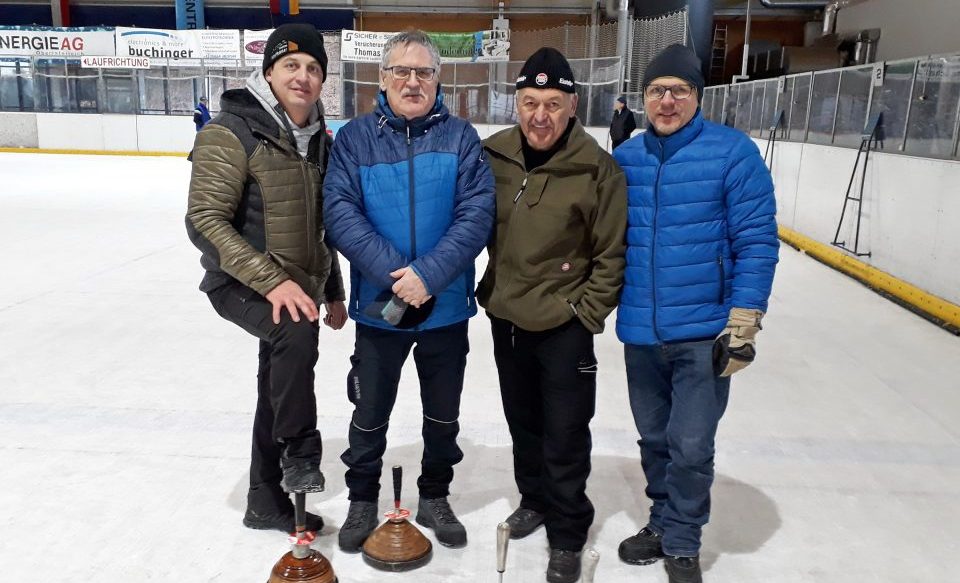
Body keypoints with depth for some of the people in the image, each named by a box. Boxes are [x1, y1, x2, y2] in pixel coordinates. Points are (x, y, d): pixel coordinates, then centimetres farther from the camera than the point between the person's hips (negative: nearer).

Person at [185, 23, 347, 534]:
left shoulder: (318, 139, 7)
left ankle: (267, 501, 33)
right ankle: (299, 454, -15)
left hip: (299, 288, 7)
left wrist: (332, 292, 16)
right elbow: (205, 222, -20)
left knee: (281, 390, 15)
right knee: (296, 333, -36)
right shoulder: (231, 132, -15)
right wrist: (272, 280, -29)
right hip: (243, 284, -7)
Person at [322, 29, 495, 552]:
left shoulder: (460, 137, -4)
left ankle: (434, 498, 40)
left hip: (447, 307, 1)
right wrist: (395, 275, -23)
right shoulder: (354, 138, -3)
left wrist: (428, 274, -24)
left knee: (443, 413, 17)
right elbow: (341, 213, -13)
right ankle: (362, 500, 38)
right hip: (378, 307, 0)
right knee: (370, 413, 15)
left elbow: (477, 214, -12)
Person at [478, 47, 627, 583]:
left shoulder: (597, 168, -16)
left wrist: (588, 312, -9)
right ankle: (535, 500, 45)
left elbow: (613, 252, -10)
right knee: (523, 423, 22)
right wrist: (489, 289, 9)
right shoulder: (495, 155, -4)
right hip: (507, 317, 5)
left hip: (566, 326, -4)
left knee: (565, 437, 5)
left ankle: (567, 536, 26)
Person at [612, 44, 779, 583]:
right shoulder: (624, 158, 2)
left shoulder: (733, 152, -9)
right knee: (654, 439, 17)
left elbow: (757, 241, -10)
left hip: (705, 332, -4)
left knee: (690, 447, 1)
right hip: (640, 331, 4)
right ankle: (663, 524, 39)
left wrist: (744, 322, -14)